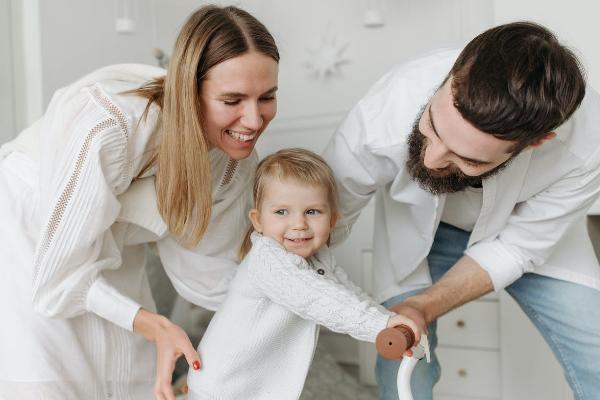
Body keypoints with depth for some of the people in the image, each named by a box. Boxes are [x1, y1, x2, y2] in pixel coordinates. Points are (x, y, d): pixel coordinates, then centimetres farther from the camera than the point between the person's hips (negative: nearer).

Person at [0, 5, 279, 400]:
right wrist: (154, 325, -34)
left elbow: (208, 269, -7)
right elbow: (60, 272, -28)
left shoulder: (236, 159, -17)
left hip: (109, 258, 5)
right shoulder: (109, 124, -37)